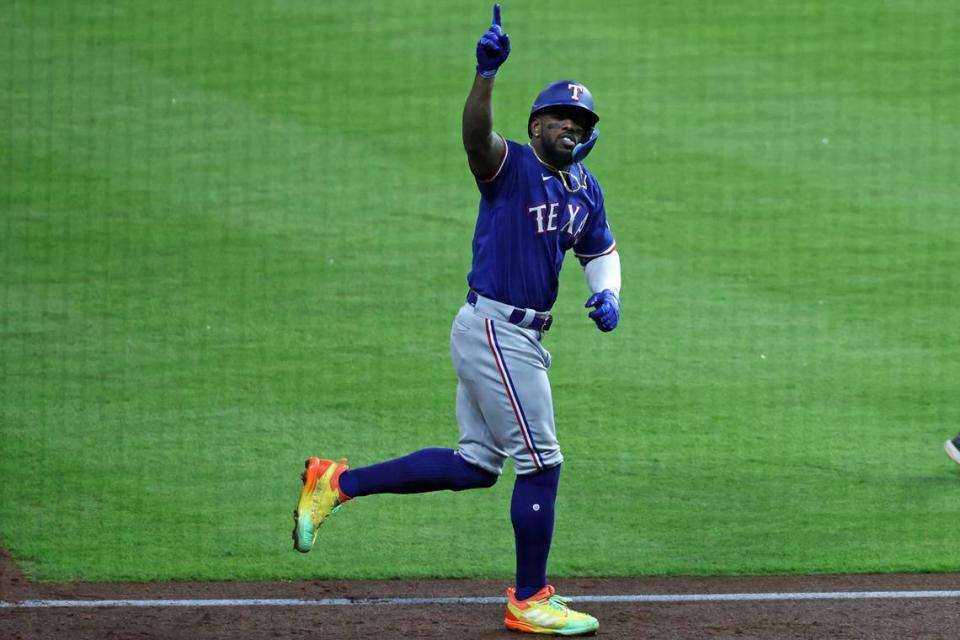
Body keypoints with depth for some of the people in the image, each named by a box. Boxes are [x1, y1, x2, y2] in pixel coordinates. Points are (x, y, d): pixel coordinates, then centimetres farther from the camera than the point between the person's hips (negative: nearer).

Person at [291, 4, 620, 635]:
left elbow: (601, 250, 27)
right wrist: (487, 72, -49)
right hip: (494, 329, -9)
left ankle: (338, 482, 19)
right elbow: (476, 134, -32)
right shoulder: (510, 165, -11)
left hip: (523, 336, 9)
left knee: (476, 465, 13)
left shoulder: (586, 190, 13)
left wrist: (607, 294, 6)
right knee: (540, 461, -4)